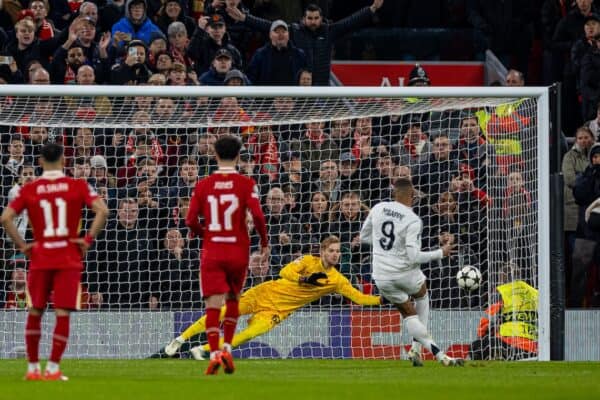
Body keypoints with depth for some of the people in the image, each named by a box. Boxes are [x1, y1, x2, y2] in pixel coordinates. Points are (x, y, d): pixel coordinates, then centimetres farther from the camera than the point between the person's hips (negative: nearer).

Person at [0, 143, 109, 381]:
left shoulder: (29, 190, 1)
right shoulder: (78, 186, -2)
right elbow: (102, 211, -12)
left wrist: (22, 246, 1)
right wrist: (89, 239, -6)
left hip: (40, 259, 1)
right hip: (69, 258, -1)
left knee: (35, 312, 12)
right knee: (63, 314, -1)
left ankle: (33, 368, 15)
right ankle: (53, 368, -6)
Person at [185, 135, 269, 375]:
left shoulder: (203, 185, 1)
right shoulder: (246, 184, -4)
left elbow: (191, 220, -2)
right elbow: (257, 215, -13)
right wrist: (264, 242, 1)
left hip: (212, 251, 0)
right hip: (238, 251, 0)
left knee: (213, 304, -5)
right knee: (233, 299, 20)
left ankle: (214, 353, -19)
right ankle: (227, 348, 10)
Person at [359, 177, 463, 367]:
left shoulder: (378, 209, -2)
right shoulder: (413, 221, -17)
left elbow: (364, 236, 12)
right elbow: (413, 256, -22)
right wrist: (441, 253, -10)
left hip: (382, 277, 3)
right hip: (405, 273, -3)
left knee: (409, 314, 15)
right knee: (422, 295, 30)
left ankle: (439, 354, 3)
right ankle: (416, 348, 21)